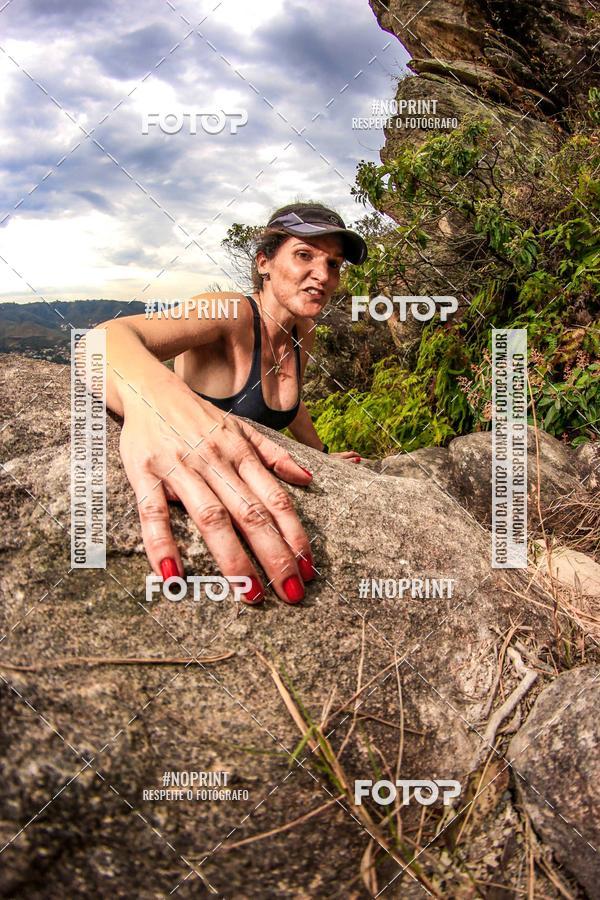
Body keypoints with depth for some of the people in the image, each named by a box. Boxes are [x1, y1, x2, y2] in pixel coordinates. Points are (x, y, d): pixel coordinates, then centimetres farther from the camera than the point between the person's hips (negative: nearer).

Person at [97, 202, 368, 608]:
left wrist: (323, 452, 33)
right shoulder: (231, 314, -25)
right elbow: (110, 335, -44)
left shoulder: (303, 336, -1)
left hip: (236, 490, 7)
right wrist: (153, 396, -64)